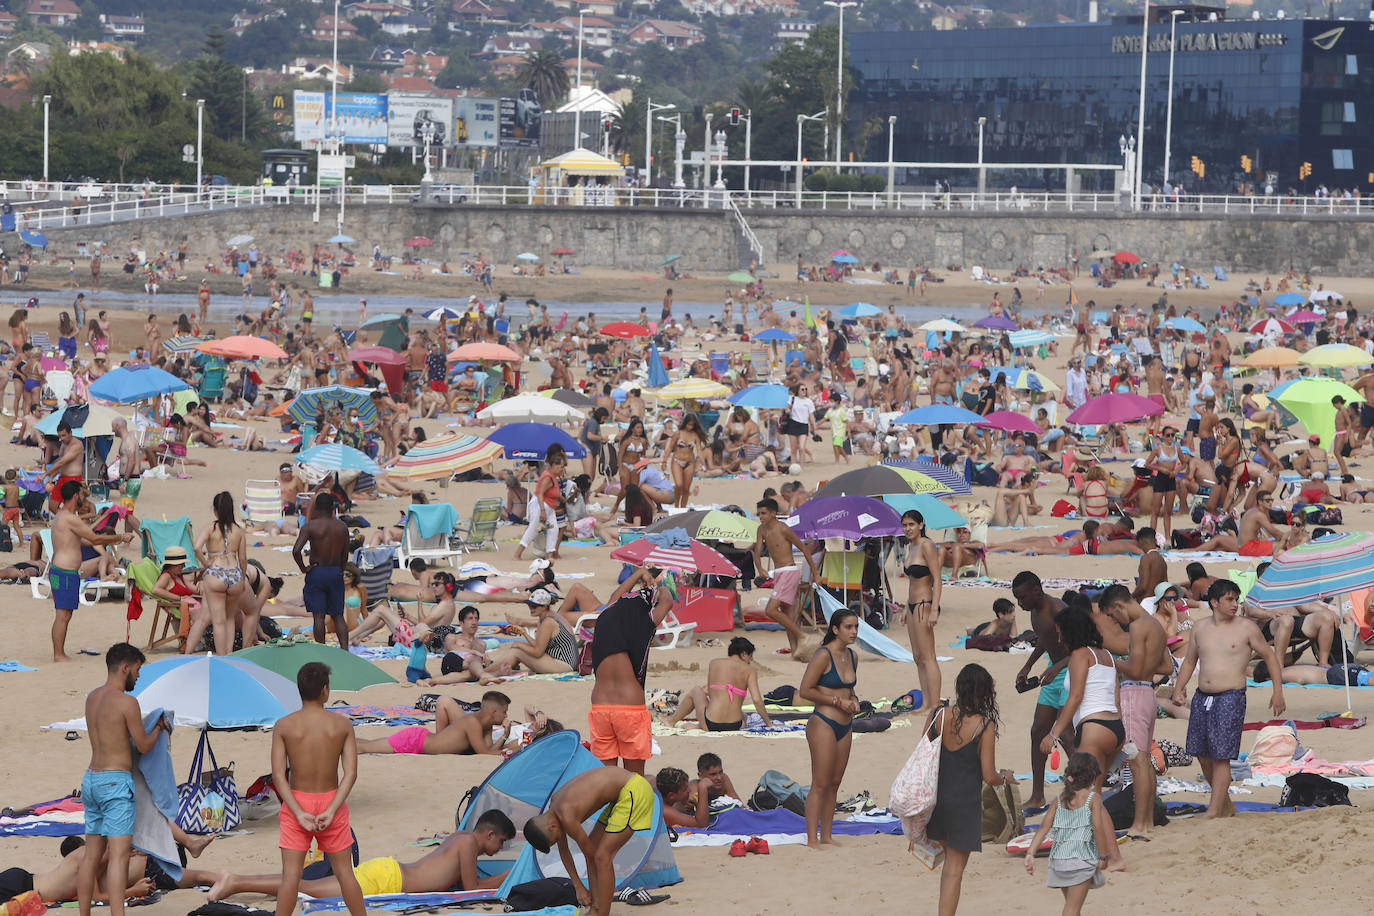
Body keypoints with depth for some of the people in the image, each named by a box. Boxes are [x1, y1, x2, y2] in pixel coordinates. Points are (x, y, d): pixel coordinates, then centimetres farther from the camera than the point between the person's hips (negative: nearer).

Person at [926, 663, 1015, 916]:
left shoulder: (938, 715, -7)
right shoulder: (984, 726, -16)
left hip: (936, 798, 4)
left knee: (950, 862, 24)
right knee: (955, 869, 3)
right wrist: (1005, 777, 9)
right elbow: (989, 776, -14)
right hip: (965, 804, -4)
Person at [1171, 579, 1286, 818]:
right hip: (1202, 697, 6)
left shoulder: (1246, 628, -2)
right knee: (1202, 754, 10)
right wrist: (1178, 688, 7)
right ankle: (1226, 805, 28)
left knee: (1221, 757, -10)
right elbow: (1189, 661, 20)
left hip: (1230, 699, -6)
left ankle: (1213, 813, -9)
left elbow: (1270, 656, 6)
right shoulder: (1200, 628, 10)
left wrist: (1278, 691, 0)